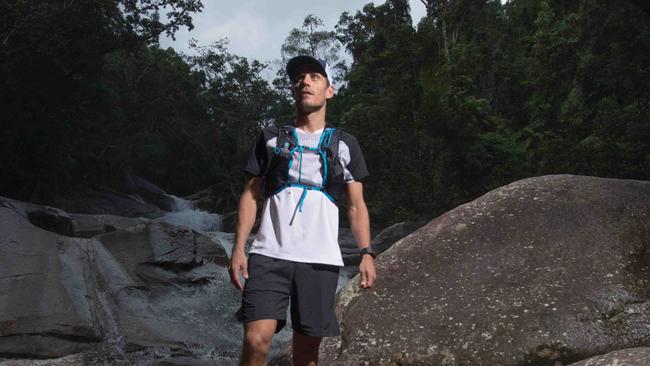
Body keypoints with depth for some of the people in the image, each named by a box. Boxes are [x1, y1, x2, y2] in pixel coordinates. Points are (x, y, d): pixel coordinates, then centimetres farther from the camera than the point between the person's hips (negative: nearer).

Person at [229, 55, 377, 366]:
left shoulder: (345, 145, 14)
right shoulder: (271, 139, 14)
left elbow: (356, 206, 11)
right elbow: (250, 196, 12)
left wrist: (366, 253, -3)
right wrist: (238, 249, 0)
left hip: (319, 260, 1)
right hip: (268, 255, 0)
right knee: (256, 340, -15)